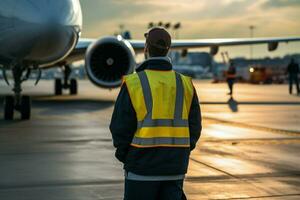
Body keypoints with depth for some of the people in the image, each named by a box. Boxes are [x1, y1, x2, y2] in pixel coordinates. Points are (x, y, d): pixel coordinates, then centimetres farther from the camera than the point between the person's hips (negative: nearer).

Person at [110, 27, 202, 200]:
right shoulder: (185, 85, 2)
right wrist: (178, 156, 14)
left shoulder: (134, 83, -10)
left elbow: (120, 127, -9)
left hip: (143, 167, -3)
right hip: (175, 169, 3)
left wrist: (125, 156, 7)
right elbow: (194, 127, 3)